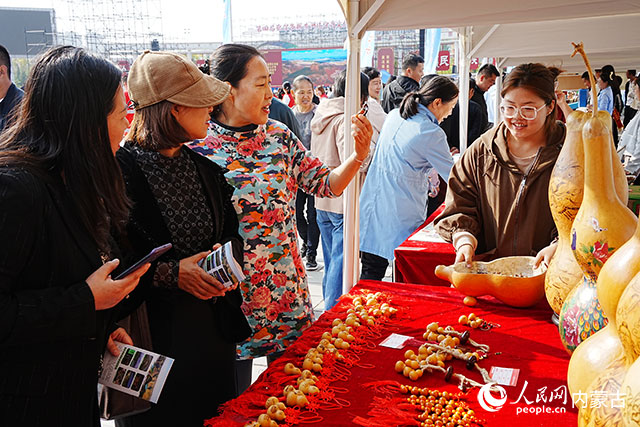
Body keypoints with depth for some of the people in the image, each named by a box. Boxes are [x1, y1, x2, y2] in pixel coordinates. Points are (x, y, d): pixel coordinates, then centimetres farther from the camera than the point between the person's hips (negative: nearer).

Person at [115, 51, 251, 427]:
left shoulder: (205, 169, 5)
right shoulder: (119, 171, -16)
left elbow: (231, 232, 14)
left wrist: (228, 256, -7)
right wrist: (170, 273, -22)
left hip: (214, 328, 6)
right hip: (152, 335, -6)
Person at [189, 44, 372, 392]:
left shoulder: (279, 135, 1)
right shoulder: (198, 148, -12)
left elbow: (325, 185, 4)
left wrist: (358, 156, -11)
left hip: (287, 289, 4)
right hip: (231, 292, -3)